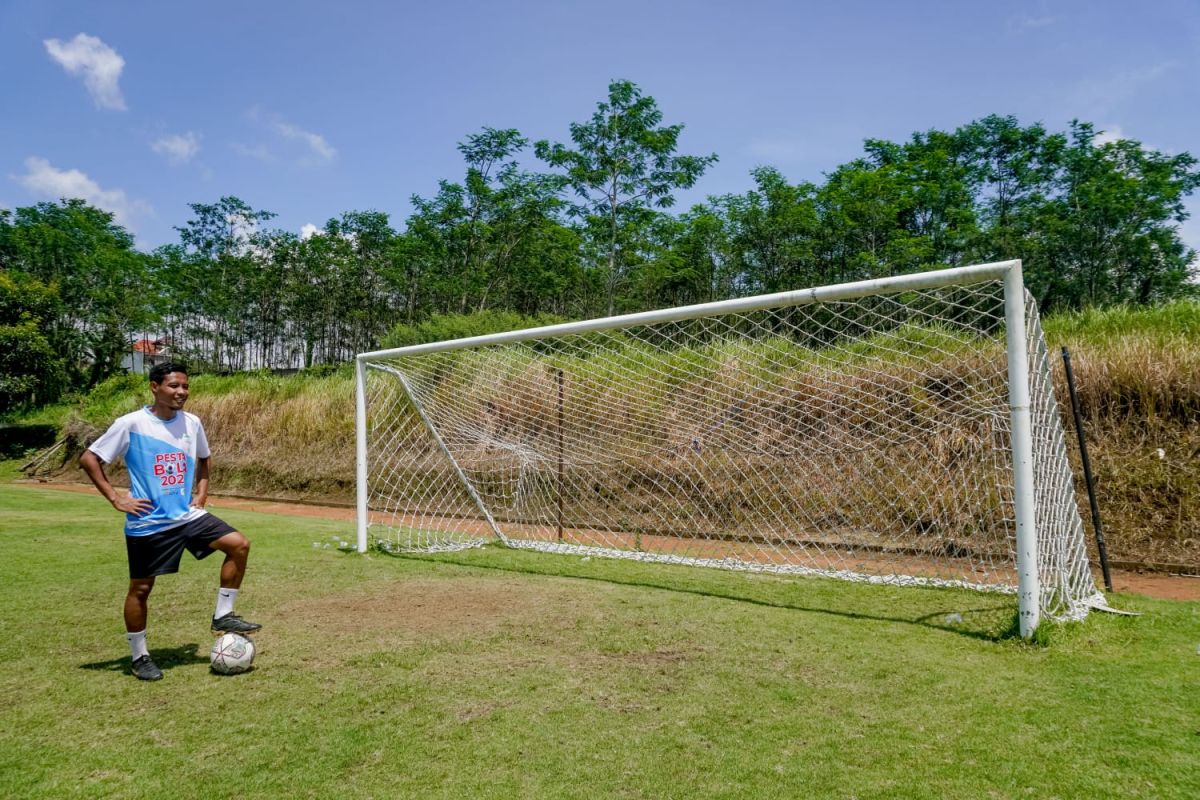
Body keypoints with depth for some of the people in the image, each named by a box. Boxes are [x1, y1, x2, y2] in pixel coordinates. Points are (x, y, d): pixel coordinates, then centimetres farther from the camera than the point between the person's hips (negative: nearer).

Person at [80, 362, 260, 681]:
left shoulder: (192, 423, 2)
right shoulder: (131, 424, -13)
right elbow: (88, 458, -8)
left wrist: (202, 492, 8)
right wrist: (116, 498, -13)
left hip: (188, 515, 4)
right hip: (148, 523, -4)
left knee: (239, 544, -11)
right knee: (141, 588, 6)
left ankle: (223, 617, 2)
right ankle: (139, 657, 24)